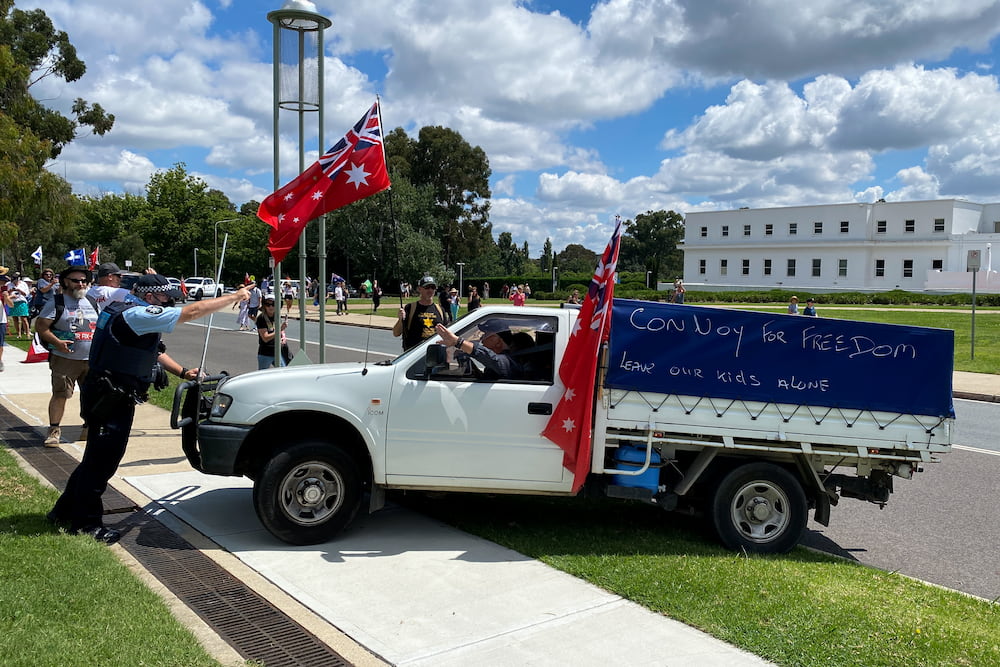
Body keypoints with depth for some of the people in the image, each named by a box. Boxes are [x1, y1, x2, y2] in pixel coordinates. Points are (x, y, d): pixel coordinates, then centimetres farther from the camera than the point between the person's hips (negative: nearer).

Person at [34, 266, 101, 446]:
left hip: (92, 360, 5)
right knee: (60, 394, -3)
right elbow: (40, 326, -6)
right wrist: (57, 342, -19)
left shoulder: (92, 303, 14)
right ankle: (54, 430, 8)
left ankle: (89, 428, 22)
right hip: (65, 359, -5)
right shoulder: (57, 303, -1)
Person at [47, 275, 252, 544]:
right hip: (111, 398, -11)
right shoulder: (138, 314, -18)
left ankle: (65, 511, 33)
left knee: (98, 457, 20)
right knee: (102, 459, 0)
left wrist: (183, 372, 11)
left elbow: (155, 352, 22)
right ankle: (86, 523, 11)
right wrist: (235, 297, -17)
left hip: (110, 396, 11)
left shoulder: (129, 314, 15)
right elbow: (193, 311, -23)